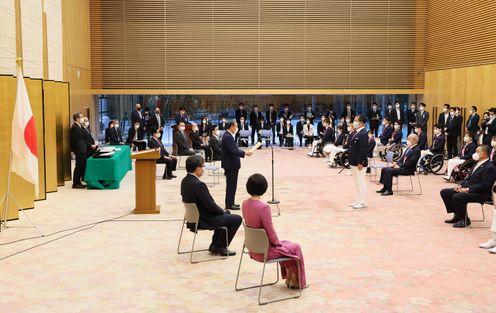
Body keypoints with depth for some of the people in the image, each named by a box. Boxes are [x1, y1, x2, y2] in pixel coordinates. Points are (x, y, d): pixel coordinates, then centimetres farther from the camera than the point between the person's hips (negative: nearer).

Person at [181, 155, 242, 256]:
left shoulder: (184, 181, 0)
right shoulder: (199, 185, -29)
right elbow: (211, 206, -25)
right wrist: (223, 211, -4)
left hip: (194, 217, 10)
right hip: (204, 221, -9)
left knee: (225, 214, 30)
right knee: (237, 219, 4)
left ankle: (215, 245, 31)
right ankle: (220, 247, 14)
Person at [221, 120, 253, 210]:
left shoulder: (228, 136, 13)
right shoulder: (228, 137, -20)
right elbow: (232, 151, -26)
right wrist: (245, 153, -22)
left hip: (232, 164, 11)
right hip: (231, 165, -11)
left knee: (231, 185, 15)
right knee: (231, 185, -4)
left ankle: (230, 203, 23)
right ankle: (229, 205, 2)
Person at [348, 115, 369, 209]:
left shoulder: (363, 134, -17)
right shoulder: (357, 133, 12)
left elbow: (363, 149, -21)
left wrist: (360, 163, -22)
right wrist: (351, 160, 16)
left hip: (360, 163, -10)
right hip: (354, 162, 10)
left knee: (361, 182, -2)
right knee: (357, 182, 16)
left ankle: (362, 202, 6)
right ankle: (357, 200, 25)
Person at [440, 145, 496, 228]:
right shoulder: (478, 164, 16)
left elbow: (484, 185, -22)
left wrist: (468, 189, -24)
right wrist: (460, 185, 2)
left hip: (480, 193, -10)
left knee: (457, 197, -33)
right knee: (444, 192, 1)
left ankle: (464, 220, -11)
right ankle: (457, 215, 7)